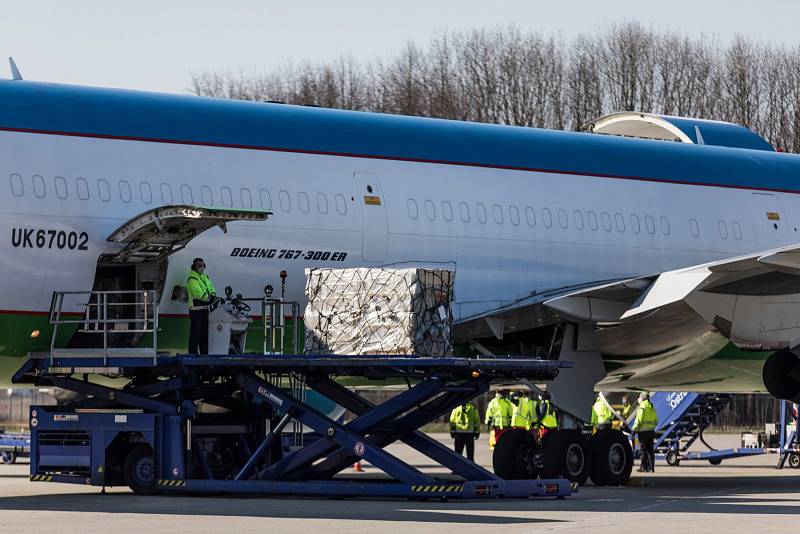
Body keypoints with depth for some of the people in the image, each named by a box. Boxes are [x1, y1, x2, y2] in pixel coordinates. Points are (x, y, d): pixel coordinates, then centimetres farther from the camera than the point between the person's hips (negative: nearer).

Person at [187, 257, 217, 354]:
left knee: (205, 332, 15)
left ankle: (204, 353, 23)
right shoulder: (192, 280, -12)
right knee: (195, 332, -8)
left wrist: (213, 296, -11)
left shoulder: (206, 278, 16)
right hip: (196, 309, -9)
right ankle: (193, 353, -7)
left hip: (206, 309, 9)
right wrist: (210, 298, -25)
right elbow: (199, 293, -22)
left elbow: (212, 289, 11)